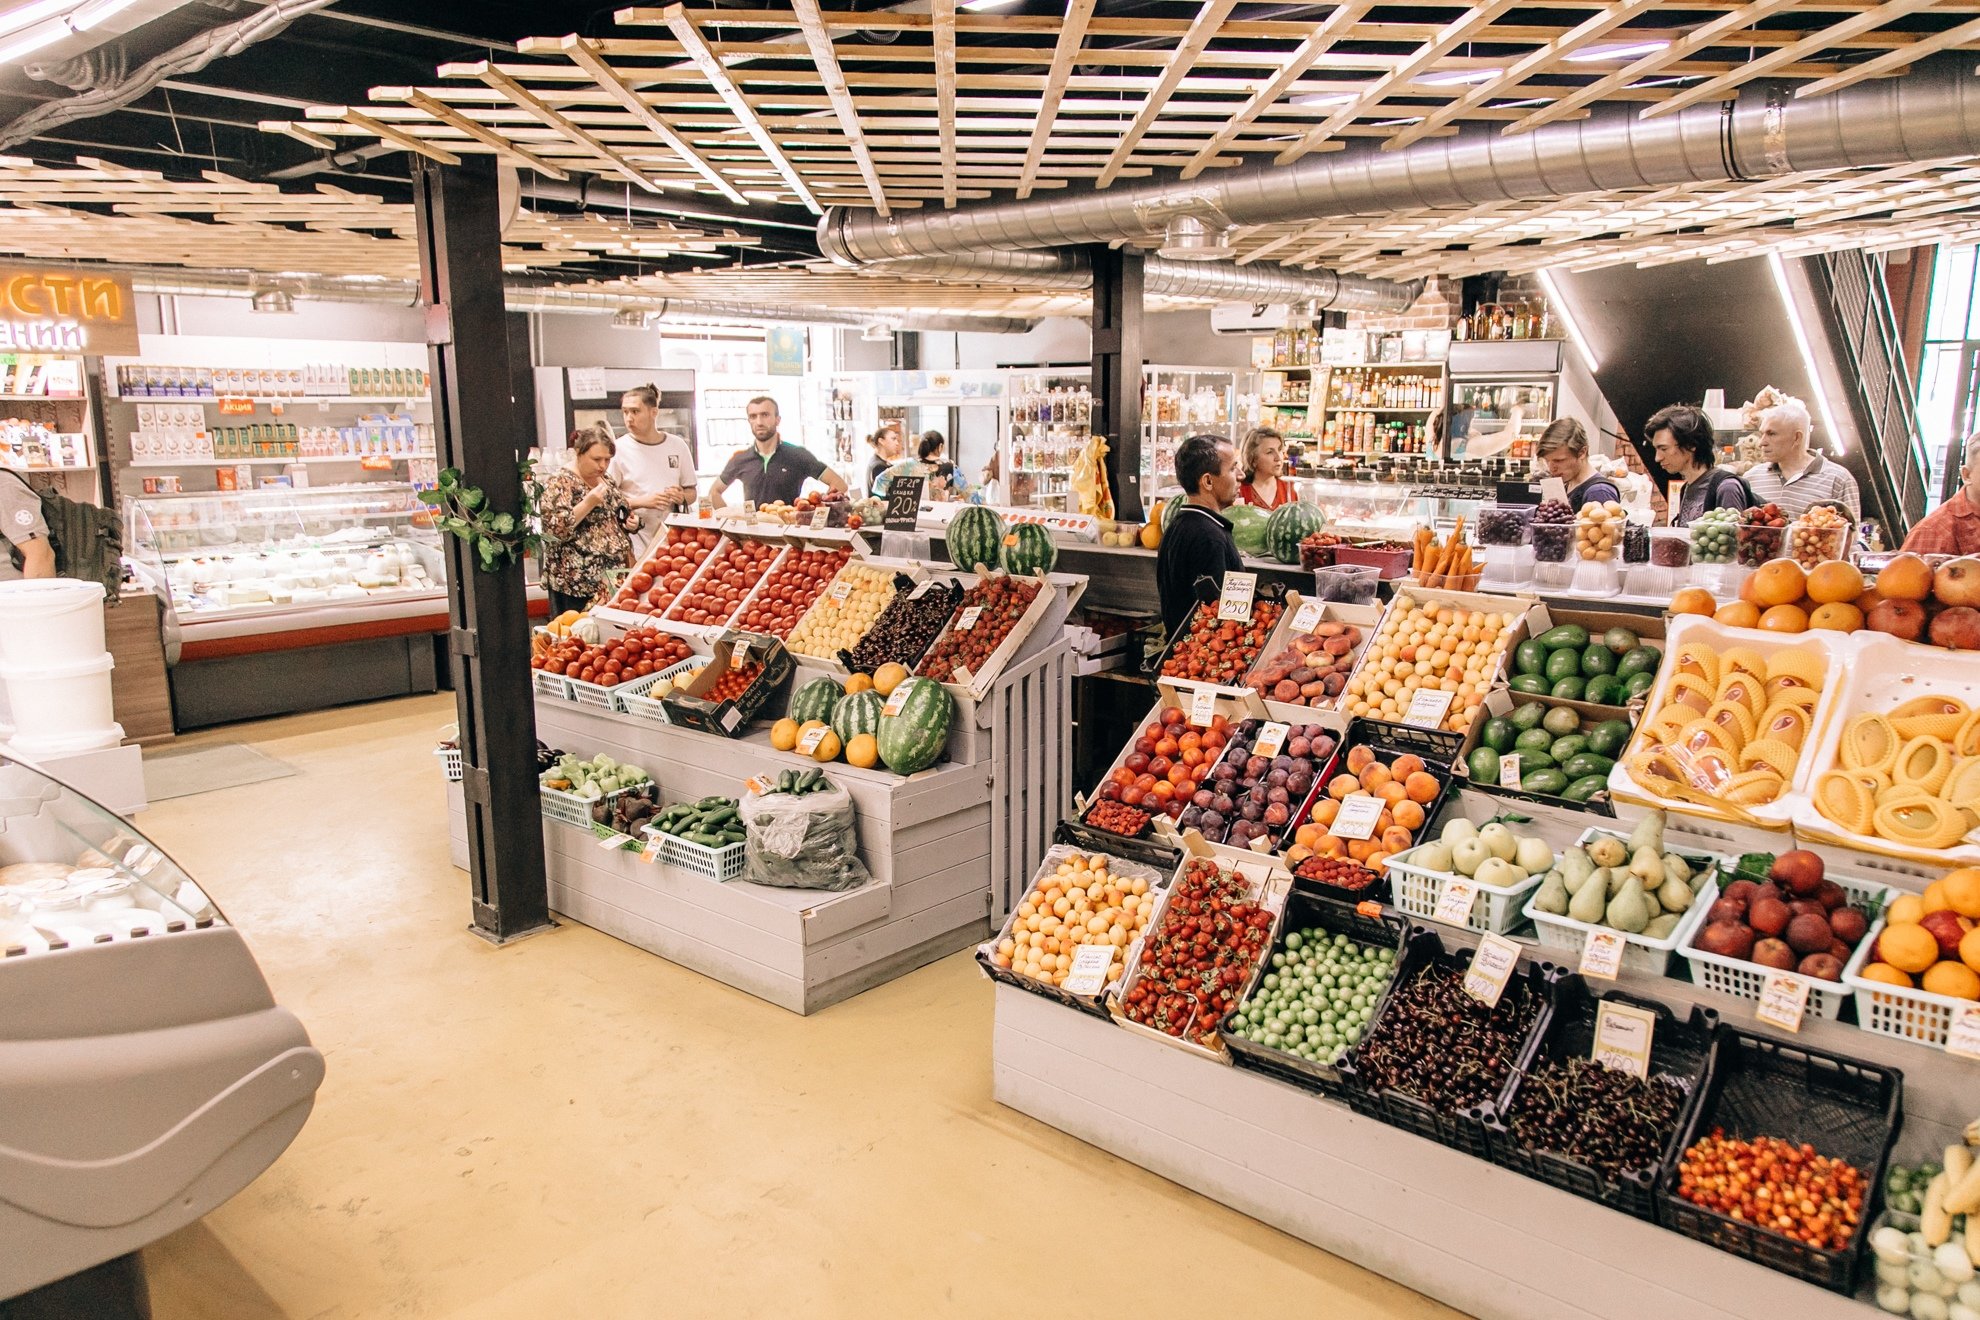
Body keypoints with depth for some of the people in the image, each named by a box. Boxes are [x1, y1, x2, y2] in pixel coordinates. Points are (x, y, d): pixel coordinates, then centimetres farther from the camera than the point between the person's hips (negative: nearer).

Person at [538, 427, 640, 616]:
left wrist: (630, 522, 5)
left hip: (616, 575, 7)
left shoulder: (606, 478, 13)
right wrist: (588, 503, -24)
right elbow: (555, 529, -19)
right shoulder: (560, 482, -10)